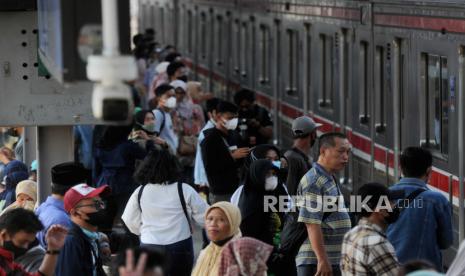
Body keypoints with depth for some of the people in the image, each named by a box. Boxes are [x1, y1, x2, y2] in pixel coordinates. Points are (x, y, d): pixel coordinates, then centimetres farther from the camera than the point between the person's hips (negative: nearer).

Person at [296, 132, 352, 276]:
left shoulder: (329, 180, 19)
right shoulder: (314, 181, -13)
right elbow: (312, 224, -21)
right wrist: (322, 260, -25)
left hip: (333, 262, 10)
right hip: (315, 263, -10)